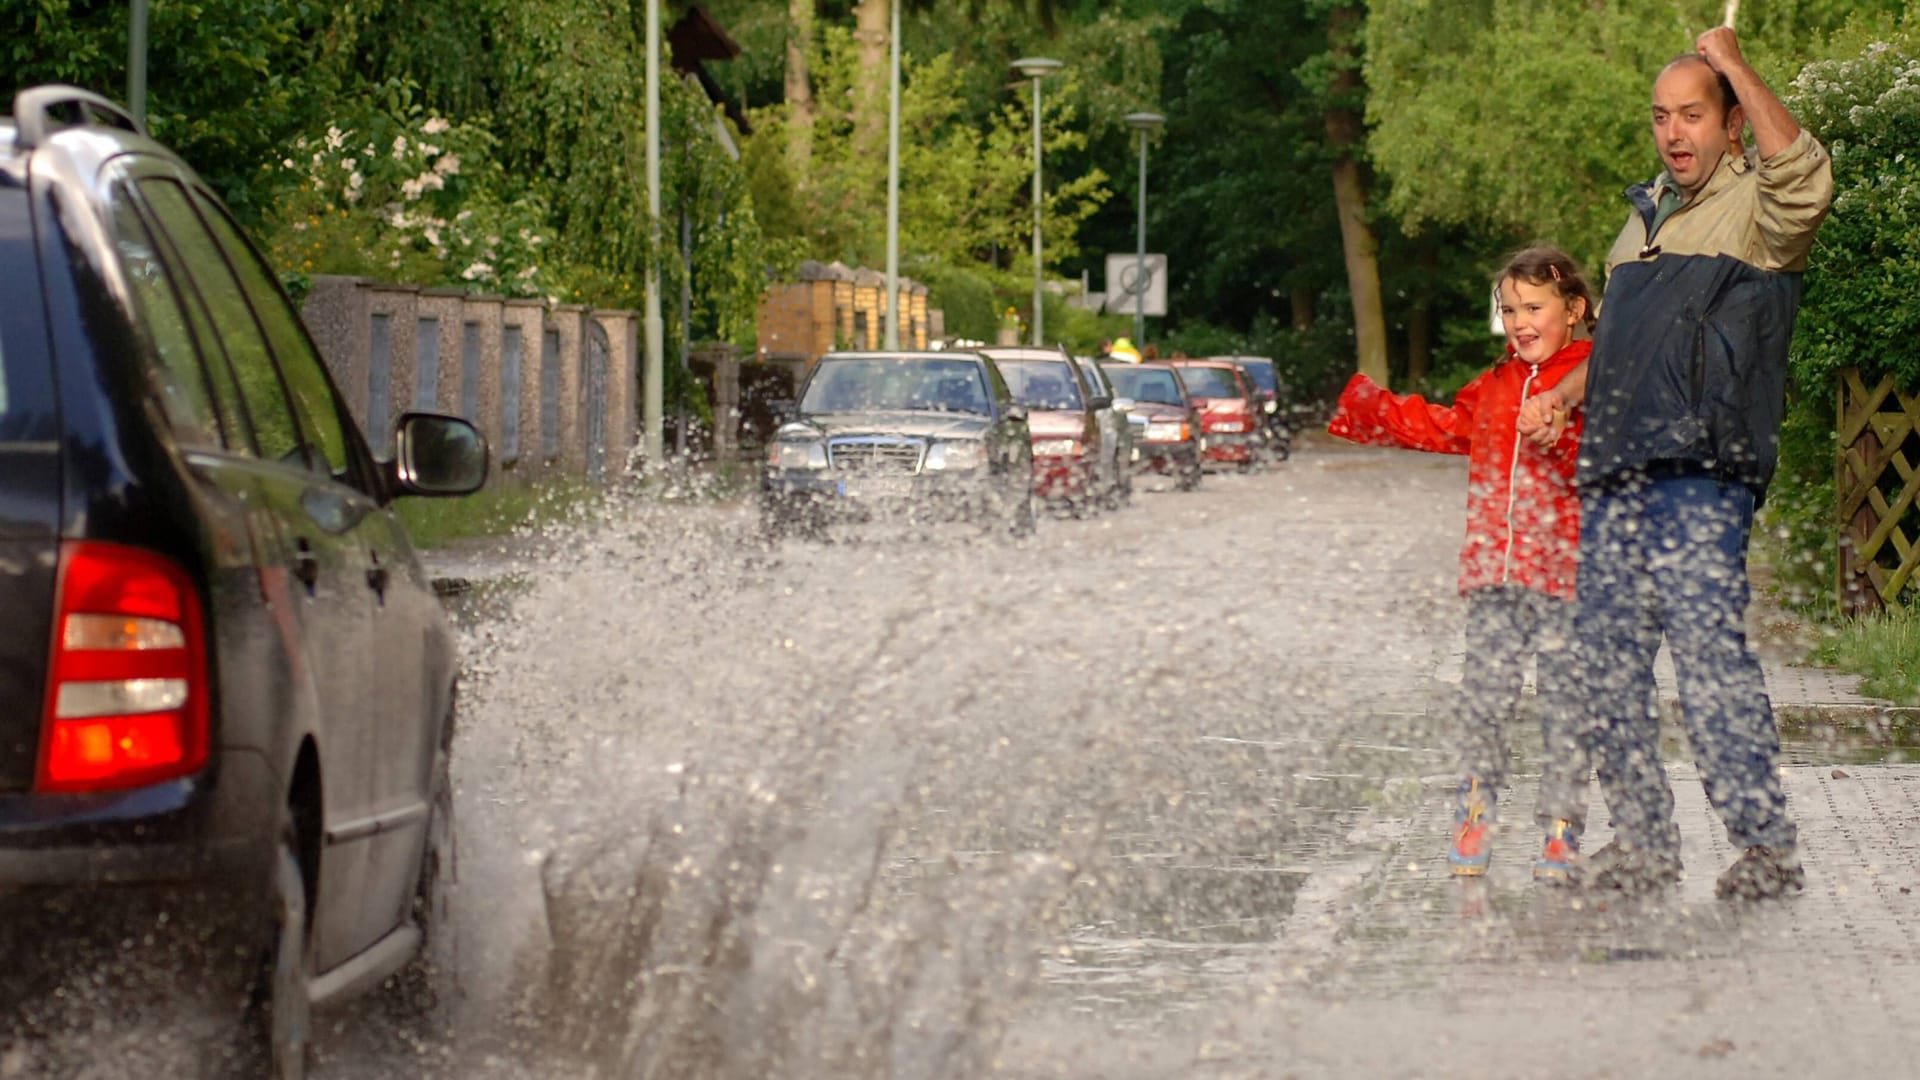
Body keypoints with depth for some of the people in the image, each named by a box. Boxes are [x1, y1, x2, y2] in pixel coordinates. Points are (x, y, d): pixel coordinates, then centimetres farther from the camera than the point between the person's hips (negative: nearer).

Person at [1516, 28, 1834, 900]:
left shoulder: (1755, 210, 0)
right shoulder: (1646, 214, 23)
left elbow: (1806, 181, -26)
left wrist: (1734, 64, -19)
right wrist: (1562, 396, 16)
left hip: (1700, 475, -8)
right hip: (1613, 474, 8)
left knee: (1706, 645, -18)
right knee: (1608, 657, 6)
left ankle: (1767, 847, -16)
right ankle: (1643, 845, 14)